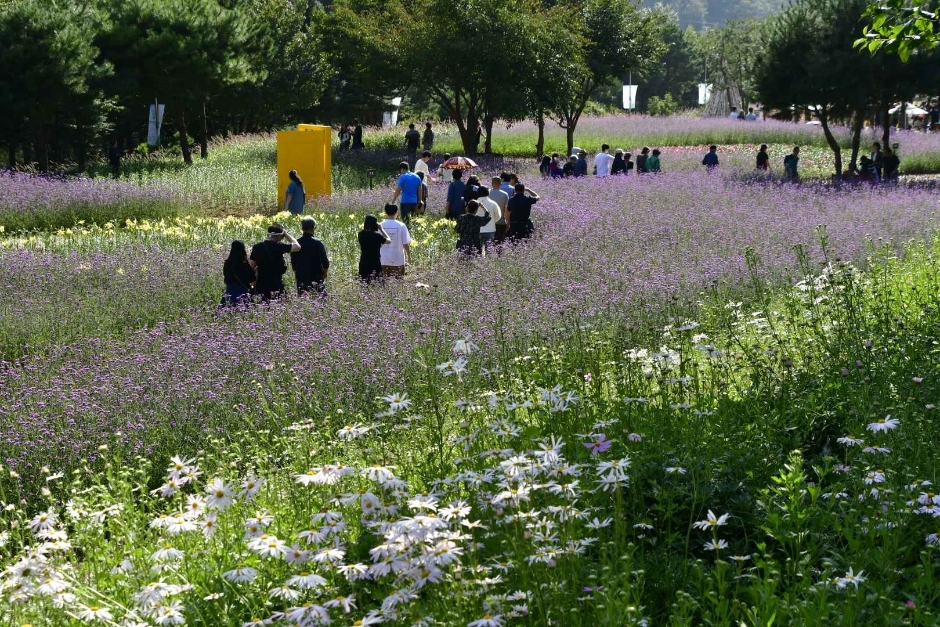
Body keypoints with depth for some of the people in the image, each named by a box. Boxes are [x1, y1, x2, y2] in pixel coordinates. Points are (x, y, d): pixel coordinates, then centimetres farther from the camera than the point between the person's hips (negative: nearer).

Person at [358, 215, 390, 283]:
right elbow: (389, 241, 0)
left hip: (363, 264, 5)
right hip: (375, 264, -5)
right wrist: (381, 229, 5)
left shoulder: (361, 234, -1)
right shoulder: (377, 235, -14)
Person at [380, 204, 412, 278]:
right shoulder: (401, 226, -10)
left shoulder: (380, 226, -5)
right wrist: (409, 255, 8)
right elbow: (405, 244, -7)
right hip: (398, 260, -2)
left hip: (384, 260, 2)